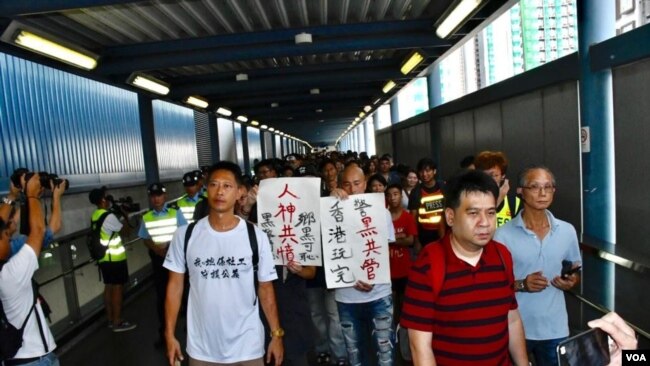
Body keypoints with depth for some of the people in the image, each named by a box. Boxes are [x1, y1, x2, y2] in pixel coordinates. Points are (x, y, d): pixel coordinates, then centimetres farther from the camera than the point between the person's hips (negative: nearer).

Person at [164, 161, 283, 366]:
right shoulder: (185, 235, -6)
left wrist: (276, 334, -2)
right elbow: (175, 285, 1)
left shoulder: (256, 237, -8)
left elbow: (265, 288, -2)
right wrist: (170, 335, 0)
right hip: (201, 348, 1)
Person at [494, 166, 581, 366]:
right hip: (515, 328, -3)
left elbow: (577, 272, 14)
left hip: (555, 329, 3)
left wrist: (571, 282, -8)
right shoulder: (504, 234, -13)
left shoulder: (567, 231, 0)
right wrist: (522, 284, -22)